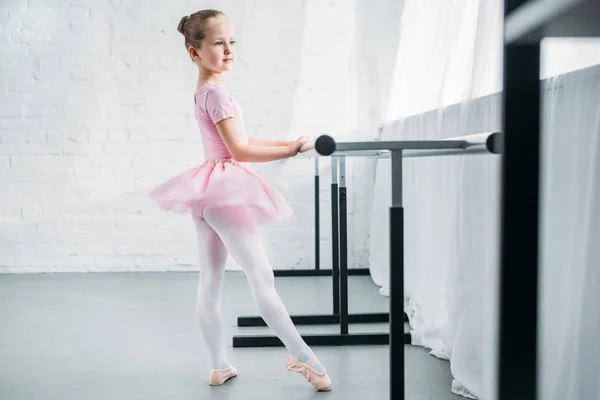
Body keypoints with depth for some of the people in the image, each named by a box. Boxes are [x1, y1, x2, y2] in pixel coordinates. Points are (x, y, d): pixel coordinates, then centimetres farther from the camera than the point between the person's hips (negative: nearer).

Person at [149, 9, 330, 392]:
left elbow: (238, 141, 18)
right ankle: (302, 356, -5)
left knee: (210, 282, 10)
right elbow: (239, 150, -17)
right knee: (261, 275, -9)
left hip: (210, 189, 10)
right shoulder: (217, 92, -13)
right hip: (225, 188, -10)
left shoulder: (203, 92, 17)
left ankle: (220, 366, 18)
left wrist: (285, 143, 14)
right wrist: (290, 150, -14)